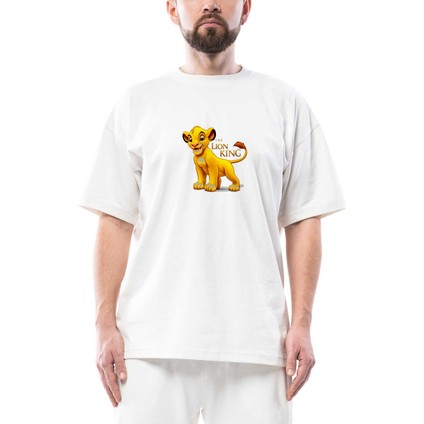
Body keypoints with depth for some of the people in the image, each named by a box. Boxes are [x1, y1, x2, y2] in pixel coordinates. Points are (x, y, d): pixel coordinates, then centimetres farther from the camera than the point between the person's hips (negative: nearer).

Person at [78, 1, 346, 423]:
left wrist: (301, 323, -2)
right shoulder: (138, 102, 8)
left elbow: (303, 221, 6)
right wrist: (106, 325, -2)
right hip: (154, 340, 0)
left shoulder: (285, 103, 9)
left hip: (256, 341, 1)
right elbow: (116, 222, 5)